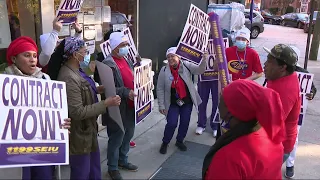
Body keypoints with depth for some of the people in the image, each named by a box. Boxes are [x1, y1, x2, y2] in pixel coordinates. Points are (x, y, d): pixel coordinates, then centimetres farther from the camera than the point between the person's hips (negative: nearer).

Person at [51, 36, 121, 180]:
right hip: (78, 133, -10)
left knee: (94, 168, 26)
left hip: (87, 128, 10)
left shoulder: (75, 70, 3)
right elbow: (78, 112, -29)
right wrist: (106, 103, -27)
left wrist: (96, 90, 4)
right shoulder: (69, 78, -29)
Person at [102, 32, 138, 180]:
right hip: (117, 110, -9)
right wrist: (126, 92, -32)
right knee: (116, 139, 5)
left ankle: (122, 161, 42)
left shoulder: (126, 61, 11)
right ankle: (112, 168, 24)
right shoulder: (108, 65, -18)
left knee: (128, 135, 22)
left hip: (130, 107, 9)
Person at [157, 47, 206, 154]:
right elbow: (160, 89, -7)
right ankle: (165, 142, 21)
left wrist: (204, 60, -36)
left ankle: (179, 141, 36)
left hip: (187, 101, 2)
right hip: (173, 103, -2)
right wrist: (161, 105, -9)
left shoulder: (186, 66, -8)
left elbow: (199, 70, -16)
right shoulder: (164, 70, -11)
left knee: (185, 122, 12)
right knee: (172, 124, -5)